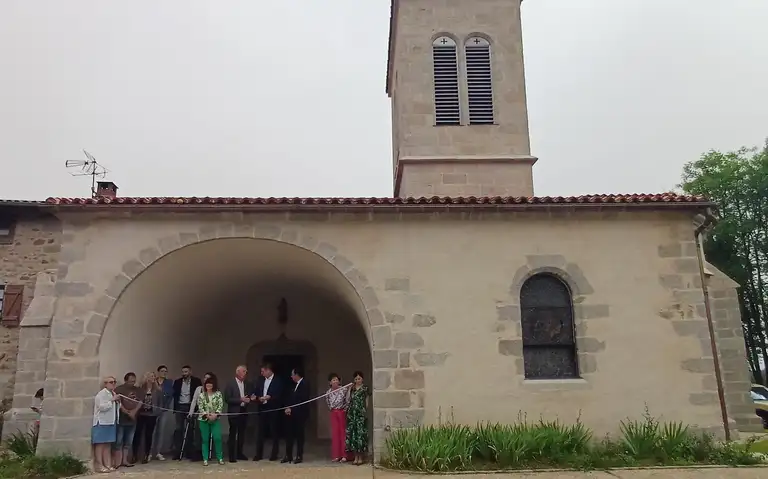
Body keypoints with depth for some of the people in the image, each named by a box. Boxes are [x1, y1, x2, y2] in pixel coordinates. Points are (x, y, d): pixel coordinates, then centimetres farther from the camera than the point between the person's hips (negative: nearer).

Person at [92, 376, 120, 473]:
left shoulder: (114, 393, 16)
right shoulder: (101, 394, -9)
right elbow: (102, 407, -21)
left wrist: (118, 401, 7)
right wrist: (112, 400, -21)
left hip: (111, 422, 8)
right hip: (102, 422, -8)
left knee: (108, 444, 9)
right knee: (100, 444, -4)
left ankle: (108, 465, 11)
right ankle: (99, 465, -2)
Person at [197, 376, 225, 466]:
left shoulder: (218, 394, 2)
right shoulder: (201, 395, 3)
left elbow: (220, 405, -4)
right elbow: (200, 407, -3)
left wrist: (215, 414, -17)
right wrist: (207, 415, -15)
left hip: (215, 419, 0)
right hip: (204, 419, 1)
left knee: (217, 438, -7)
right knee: (205, 440, 3)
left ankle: (220, 458, 4)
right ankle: (205, 459, 10)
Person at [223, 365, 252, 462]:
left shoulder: (247, 384, 8)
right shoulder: (230, 384, -8)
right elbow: (227, 399, -13)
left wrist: (250, 398, -7)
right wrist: (240, 399, -21)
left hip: (244, 411, 5)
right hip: (234, 412, -5)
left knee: (242, 433, 11)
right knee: (232, 434, 0)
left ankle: (239, 453, 22)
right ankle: (231, 456, 7)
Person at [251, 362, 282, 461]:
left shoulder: (277, 381, -8)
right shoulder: (260, 380, 9)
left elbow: (280, 396, -12)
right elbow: (256, 390, 11)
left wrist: (270, 397, -24)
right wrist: (254, 396, -10)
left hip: (273, 409, -5)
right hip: (262, 409, 5)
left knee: (274, 432, 5)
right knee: (260, 432, 6)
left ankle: (274, 454, 14)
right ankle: (259, 454, 14)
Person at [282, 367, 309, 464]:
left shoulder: (304, 385, -11)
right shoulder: (295, 385, 15)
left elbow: (302, 400, -18)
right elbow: (291, 398, 15)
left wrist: (291, 409, -16)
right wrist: (288, 408, -2)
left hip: (300, 414, -8)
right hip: (292, 414, 8)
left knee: (299, 435, 0)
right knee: (289, 435, 7)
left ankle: (299, 456, 8)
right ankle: (288, 456, 13)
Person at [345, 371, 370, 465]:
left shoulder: (365, 388, 5)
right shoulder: (351, 388, 12)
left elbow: (366, 402, 7)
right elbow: (347, 400, 3)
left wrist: (365, 412, 3)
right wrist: (349, 390, -2)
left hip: (361, 414, -3)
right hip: (352, 413, 3)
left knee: (360, 433, -5)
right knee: (352, 433, 1)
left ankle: (360, 457, 3)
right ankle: (356, 457, 10)